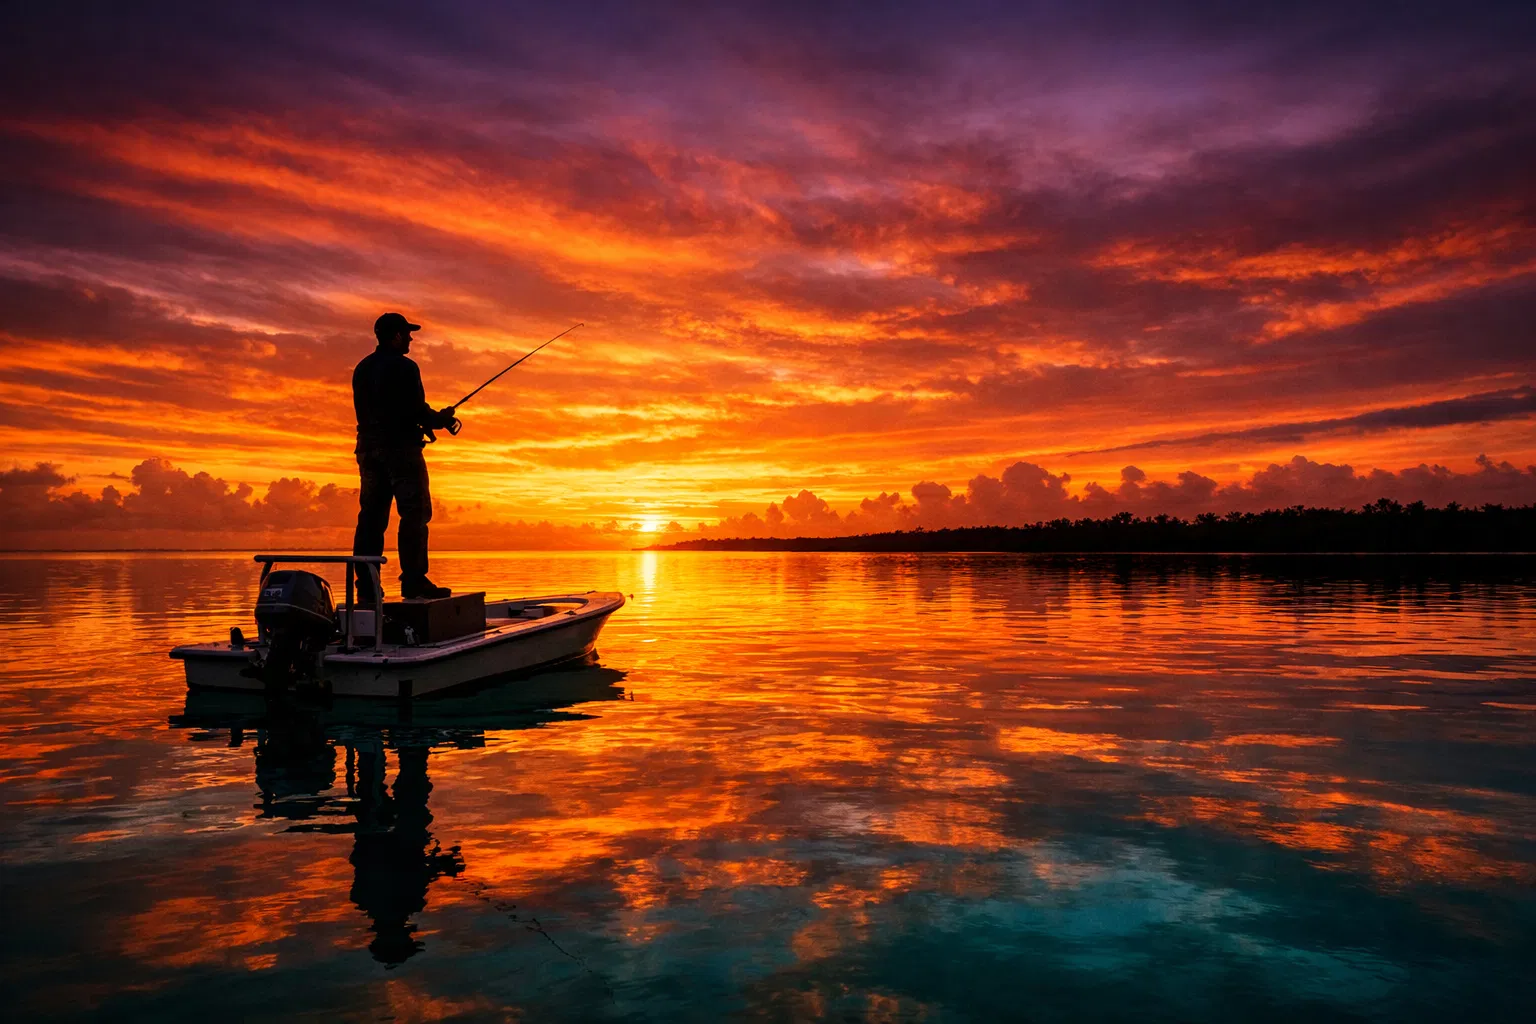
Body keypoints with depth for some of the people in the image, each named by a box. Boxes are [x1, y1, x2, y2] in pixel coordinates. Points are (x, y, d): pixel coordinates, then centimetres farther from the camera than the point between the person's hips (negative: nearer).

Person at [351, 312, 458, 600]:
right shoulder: (404, 367, -8)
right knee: (415, 512, -7)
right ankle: (413, 581, -12)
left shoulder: (362, 368, 17)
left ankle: (366, 585, 4)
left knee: (371, 515, 6)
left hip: (369, 447, 8)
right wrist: (442, 418, 6)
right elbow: (417, 410, -14)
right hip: (400, 447, -8)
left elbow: (366, 412, 20)